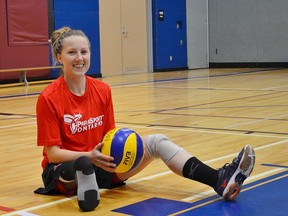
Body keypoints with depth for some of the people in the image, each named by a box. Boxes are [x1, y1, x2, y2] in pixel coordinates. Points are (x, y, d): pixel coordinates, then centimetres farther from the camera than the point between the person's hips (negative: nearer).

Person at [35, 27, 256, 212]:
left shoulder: (102, 90, 0)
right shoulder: (49, 98, -16)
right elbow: (53, 153, -16)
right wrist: (89, 156, -30)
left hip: (102, 164, 5)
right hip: (65, 169, -4)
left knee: (156, 141, -14)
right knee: (82, 164, -41)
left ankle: (220, 181, -29)